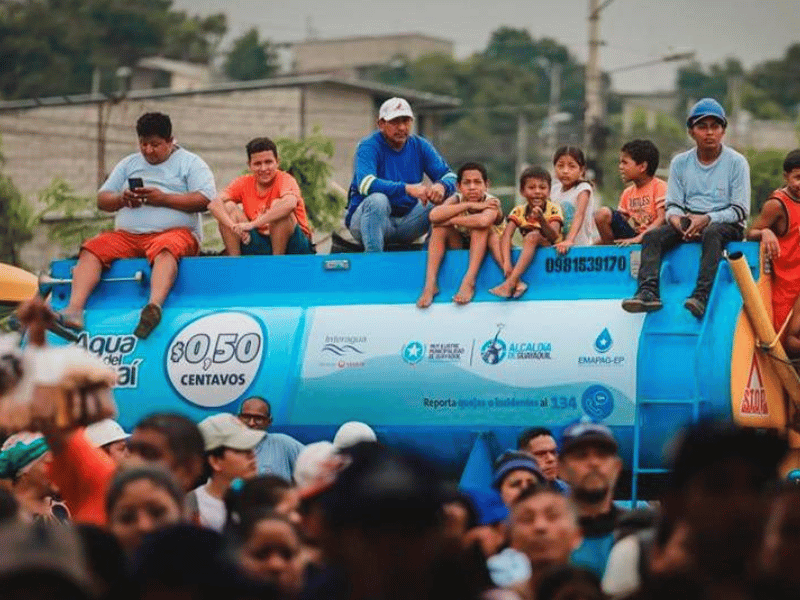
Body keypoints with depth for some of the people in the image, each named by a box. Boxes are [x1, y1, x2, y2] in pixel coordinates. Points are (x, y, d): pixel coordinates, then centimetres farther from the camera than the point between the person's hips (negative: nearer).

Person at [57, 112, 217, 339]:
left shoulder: (190, 163, 10)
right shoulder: (128, 164, 25)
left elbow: (204, 199, -5)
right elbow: (102, 200, 21)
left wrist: (163, 198, -12)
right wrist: (122, 199, -1)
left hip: (174, 232, -5)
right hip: (126, 235, 5)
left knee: (165, 249, -40)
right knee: (92, 249, -19)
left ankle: (154, 305, -63)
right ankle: (74, 309, -35)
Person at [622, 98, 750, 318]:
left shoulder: (736, 162, 0)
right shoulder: (680, 163, 11)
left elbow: (740, 211, -5)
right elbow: (673, 205, 9)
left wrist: (706, 219, -19)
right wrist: (679, 223, -15)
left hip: (724, 223, -4)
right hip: (688, 219, 4)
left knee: (712, 234, -38)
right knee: (652, 237, -22)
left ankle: (702, 295, -51)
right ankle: (648, 291, -39)